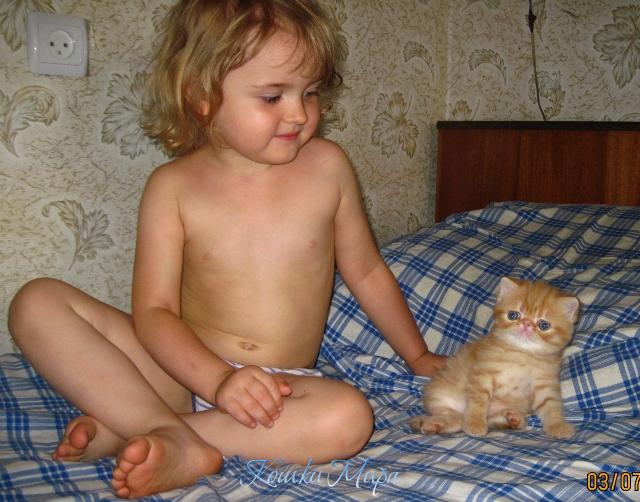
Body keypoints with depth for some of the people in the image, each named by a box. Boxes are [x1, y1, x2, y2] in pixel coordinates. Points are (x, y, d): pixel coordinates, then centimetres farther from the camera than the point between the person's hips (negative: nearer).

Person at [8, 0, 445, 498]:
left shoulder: (327, 166, -1)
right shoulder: (174, 187, -5)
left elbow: (367, 272, 10)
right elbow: (153, 311, -10)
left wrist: (417, 355, 17)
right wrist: (218, 379, -27)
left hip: (283, 384, 1)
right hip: (186, 370, 0)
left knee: (348, 416, -34)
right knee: (37, 302, -15)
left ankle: (126, 429, -24)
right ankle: (176, 442, -28)